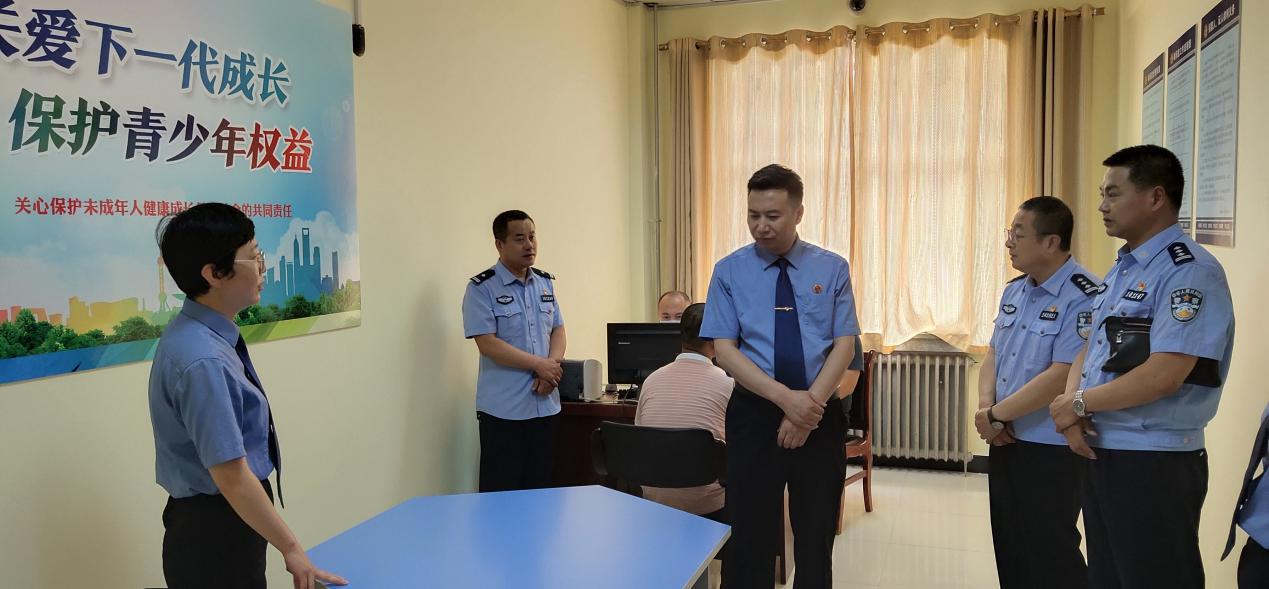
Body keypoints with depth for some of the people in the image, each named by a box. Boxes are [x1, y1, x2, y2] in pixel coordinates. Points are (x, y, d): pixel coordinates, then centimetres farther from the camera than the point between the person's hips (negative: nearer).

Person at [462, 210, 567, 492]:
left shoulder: (545, 283, 11)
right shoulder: (482, 289, -8)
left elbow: (558, 331, 13)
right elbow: (487, 344, -15)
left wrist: (552, 366, -7)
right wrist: (539, 365, -15)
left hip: (545, 405, 6)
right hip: (503, 410, -5)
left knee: (540, 488, 12)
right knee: (502, 492, 2)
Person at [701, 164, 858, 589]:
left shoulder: (832, 269, 2)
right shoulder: (729, 272, -1)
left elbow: (844, 346, -2)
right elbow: (723, 348, -7)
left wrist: (810, 404, -15)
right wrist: (786, 398, -17)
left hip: (820, 413, 1)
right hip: (754, 413, -1)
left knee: (817, 536, 12)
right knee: (750, 536, 4)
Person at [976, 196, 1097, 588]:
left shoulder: (1084, 298, -18)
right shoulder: (1014, 291, 9)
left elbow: (1061, 377, -24)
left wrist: (995, 415, -16)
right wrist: (985, 407, -6)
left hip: (1052, 451, -8)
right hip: (1005, 442, 8)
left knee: (1049, 557, 5)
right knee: (1009, 549, 18)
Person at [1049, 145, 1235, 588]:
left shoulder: (1190, 272, -16)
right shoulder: (1121, 270, 13)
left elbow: (1163, 376, -25)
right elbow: (1090, 350, 15)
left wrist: (1080, 403, -13)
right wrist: (1072, 406, -4)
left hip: (1156, 466, -9)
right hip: (1100, 454, 9)